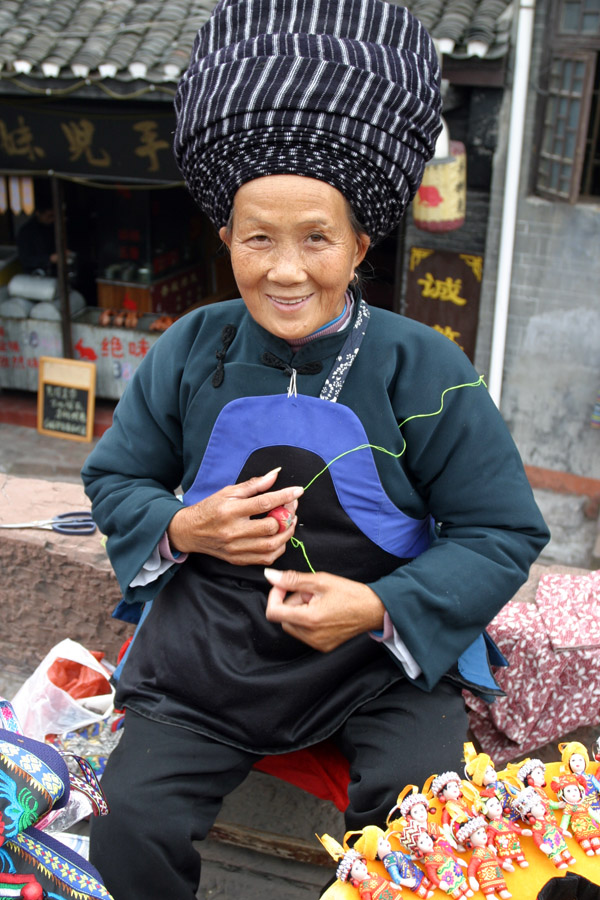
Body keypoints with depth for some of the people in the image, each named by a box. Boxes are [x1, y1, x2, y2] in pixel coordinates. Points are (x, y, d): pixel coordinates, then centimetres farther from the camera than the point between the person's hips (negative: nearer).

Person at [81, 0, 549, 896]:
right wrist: (181, 529, -12)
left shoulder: (422, 368, -10)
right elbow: (114, 477, 10)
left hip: (386, 654, -1)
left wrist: (380, 607, -21)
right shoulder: (191, 351, -2)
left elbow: (504, 533, -6)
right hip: (209, 653, 2)